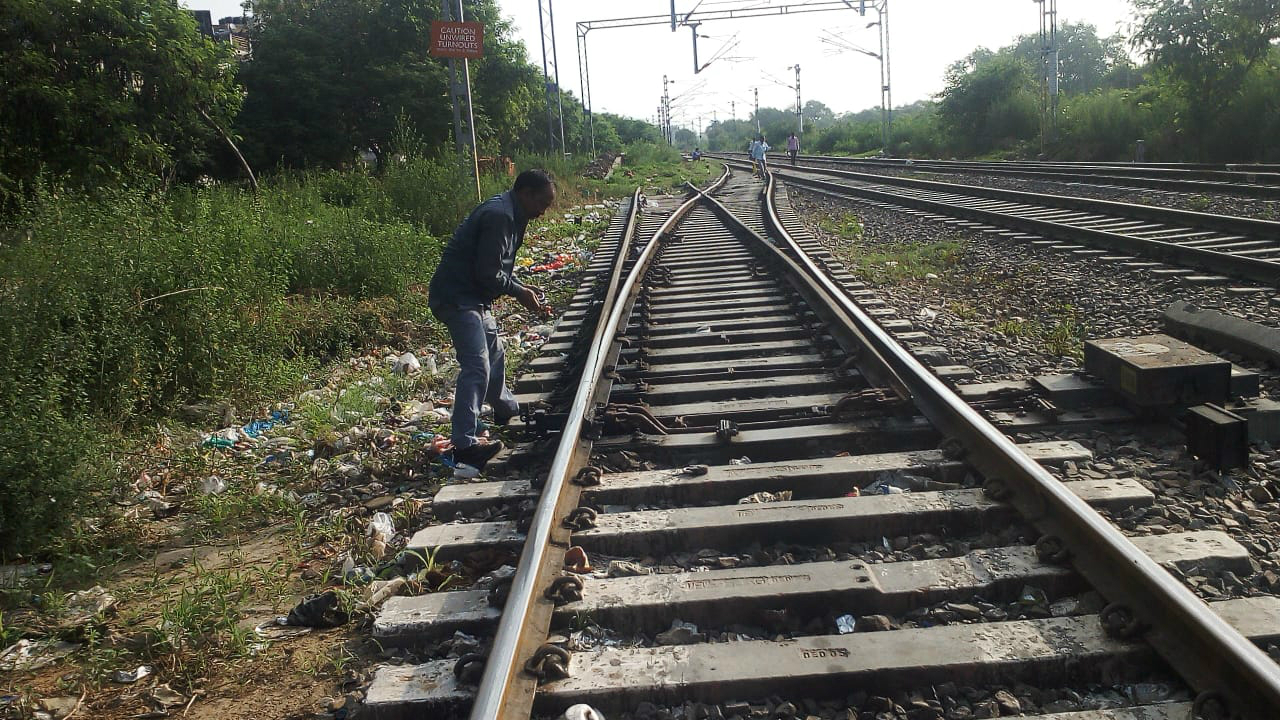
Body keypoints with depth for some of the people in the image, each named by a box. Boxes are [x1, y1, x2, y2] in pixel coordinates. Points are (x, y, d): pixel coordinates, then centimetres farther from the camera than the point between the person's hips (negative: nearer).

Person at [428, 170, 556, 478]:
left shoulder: (508, 213, 14)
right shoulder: (499, 216, -20)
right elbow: (488, 273, -22)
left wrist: (521, 287, 10)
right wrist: (519, 293, -9)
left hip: (471, 297, 11)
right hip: (458, 298, -11)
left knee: (493, 354, 26)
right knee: (477, 367, -19)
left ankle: (506, 409, 49)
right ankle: (465, 446, -22)